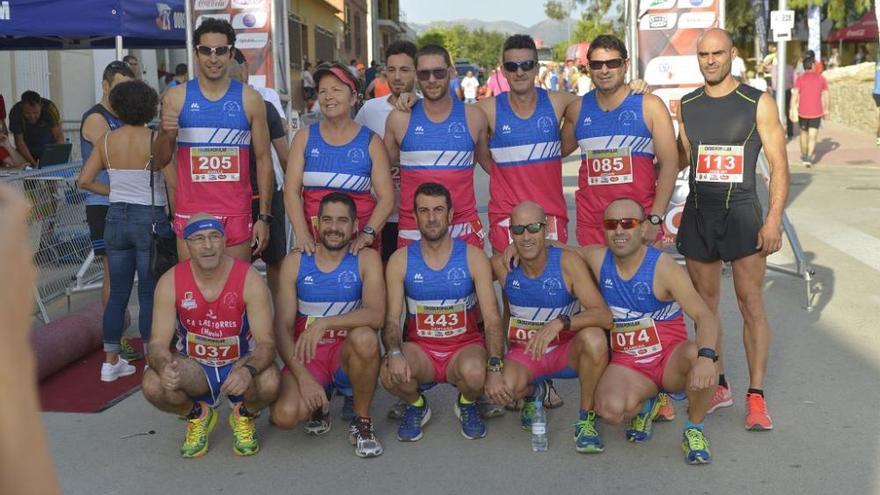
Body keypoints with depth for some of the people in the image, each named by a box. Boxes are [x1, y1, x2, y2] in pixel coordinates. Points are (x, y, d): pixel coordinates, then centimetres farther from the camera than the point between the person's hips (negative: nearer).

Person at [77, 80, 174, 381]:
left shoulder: (106, 140, 2)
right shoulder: (155, 140, -11)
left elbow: (85, 181, 3)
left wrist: (114, 192, 13)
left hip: (116, 218, 4)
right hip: (151, 220, -4)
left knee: (118, 294, 12)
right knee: (150, 295, 3)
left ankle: (111, 362, 19)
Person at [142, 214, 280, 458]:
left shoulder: (250, 280, -19)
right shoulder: (170, 282, -13)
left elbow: (266, 342, -21)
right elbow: (158, 343, -14)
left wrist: (248, 370, -44)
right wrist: (164, 367, -39)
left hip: (240, 365, -1)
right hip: (193, 369, 2)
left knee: (269, 383, -34)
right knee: (153, 385, -29)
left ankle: (244, 416, 6)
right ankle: (197, 416, 7)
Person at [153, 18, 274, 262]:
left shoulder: (249, 99, 2)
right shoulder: (176, 97, 4)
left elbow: (263, 159, 4)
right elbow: (160, 160, 9)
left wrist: (264, 217, -2)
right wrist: (165, 133, -13)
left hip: (237, 215, 0)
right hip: (190, 214, 0)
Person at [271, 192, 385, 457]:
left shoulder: (366, 259, -5)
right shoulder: (296, 261, -3)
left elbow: (376, 315, -22)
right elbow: (282, 327, -6)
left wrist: (324, 323, -33)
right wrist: (303, 376, -18)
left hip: (347, 355, 0)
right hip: (306, 357, 1)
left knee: (365, 337, -35)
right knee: (284, 415, -27)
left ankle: (361, 419, -10)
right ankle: (318, 404, 12)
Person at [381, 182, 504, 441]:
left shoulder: (473, 257, -5)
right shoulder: (400, 260, -2)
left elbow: (492, 320, -8)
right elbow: (391, 320, -4)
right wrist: (394, 353, -27)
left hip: (465, 346, -1)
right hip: (419, 349, 1)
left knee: (474, 372, -35)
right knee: (390, 372, -31)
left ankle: (467, 404, 4)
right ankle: (416, 405, 6)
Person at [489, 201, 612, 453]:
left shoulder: (568, 262, -19)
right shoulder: (501, 265, -12)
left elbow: (604, 316, -27)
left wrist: (560, 323, -42)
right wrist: (494, 366, -20)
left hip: (568, 350, -1)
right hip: (524, 352, 1)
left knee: (594, 338, -35)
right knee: (500, 389, -30)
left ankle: (586, 420, -11)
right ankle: (532, 393, 12)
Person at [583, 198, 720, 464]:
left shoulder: (663, 267, -16)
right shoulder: (597, 259, -4)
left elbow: (706, 317, -24)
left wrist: (706, 357, -43)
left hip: (671, 357, -2)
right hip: (627, 364, 2)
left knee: (698, 354, -36)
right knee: (611, 409, -30)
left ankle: (694, 430, -8)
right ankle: (643, 405, 11)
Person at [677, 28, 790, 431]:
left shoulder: (758, 103, -3)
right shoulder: (686, 106, 9)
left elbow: (779, 164, -4)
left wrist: (774, 220, -12)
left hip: (741, 213, -4)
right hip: (698, 215, 4)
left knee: (751, 305, -4)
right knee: (705, 304, 8)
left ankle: (755, 396, 4)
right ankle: (718, 386, 20)